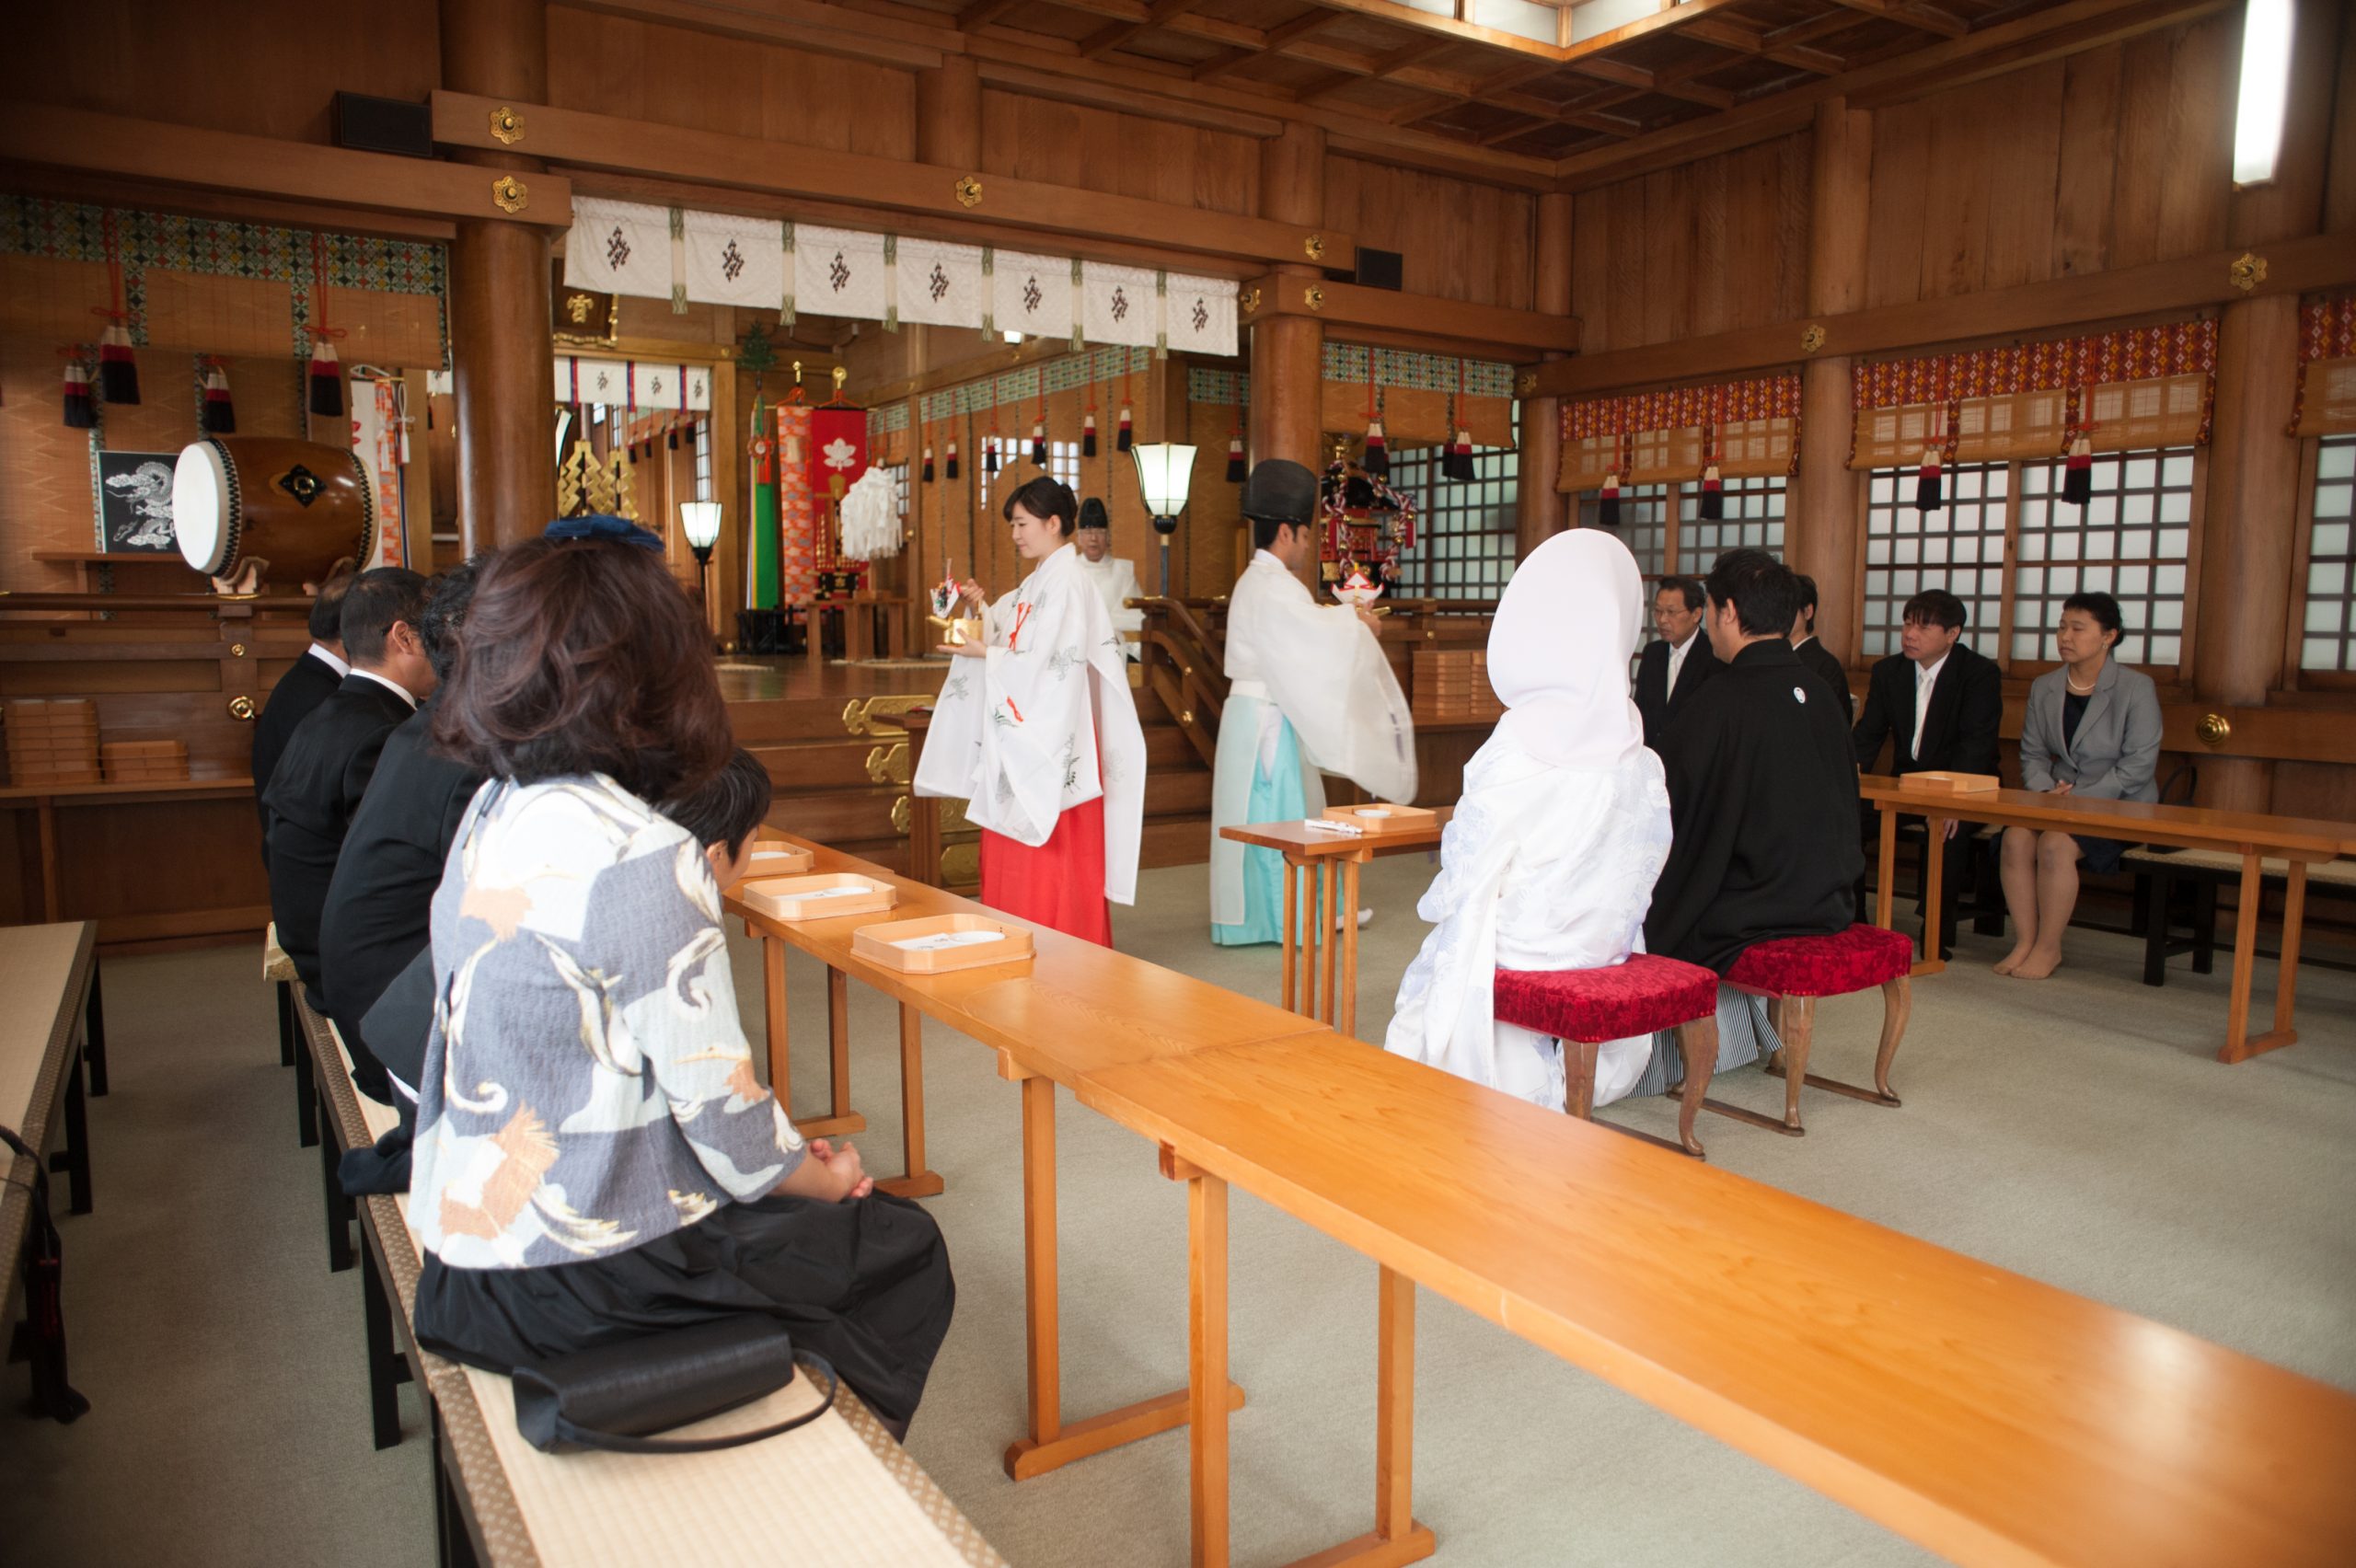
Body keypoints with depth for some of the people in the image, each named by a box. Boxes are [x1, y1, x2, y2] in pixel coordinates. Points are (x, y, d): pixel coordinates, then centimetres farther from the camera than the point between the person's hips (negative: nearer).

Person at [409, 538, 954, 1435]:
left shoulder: (493, 814, 1)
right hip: (581, 1275, -8)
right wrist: (820, 1180, -1)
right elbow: (717, 1101, -21)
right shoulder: (641, 856, -24)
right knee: (905, 1256, 11)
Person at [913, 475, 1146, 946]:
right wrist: (984, 610, 3)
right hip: (1020, 737, 10)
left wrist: (985, 654, -15)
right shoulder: (1038, 582, 16)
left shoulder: (1066, 584, -13)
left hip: (1049, 741, -10)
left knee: (1049, 858, -4)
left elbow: (1048, 664, -20)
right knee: (1014, 855, 12)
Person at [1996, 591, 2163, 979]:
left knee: (2055, 845, -31)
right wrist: (2047, 791, -10)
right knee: (2016, 838, -26)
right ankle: (2024, 941, -18)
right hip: (2059, 799, 5)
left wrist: (2080, 799, -18)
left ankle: (2048, 948, -16)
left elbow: (2139, 765, -12)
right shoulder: (2044, 688, 10)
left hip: (2118, 804, -4)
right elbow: (2033, 753, 11)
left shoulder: (2136, 688, -6)